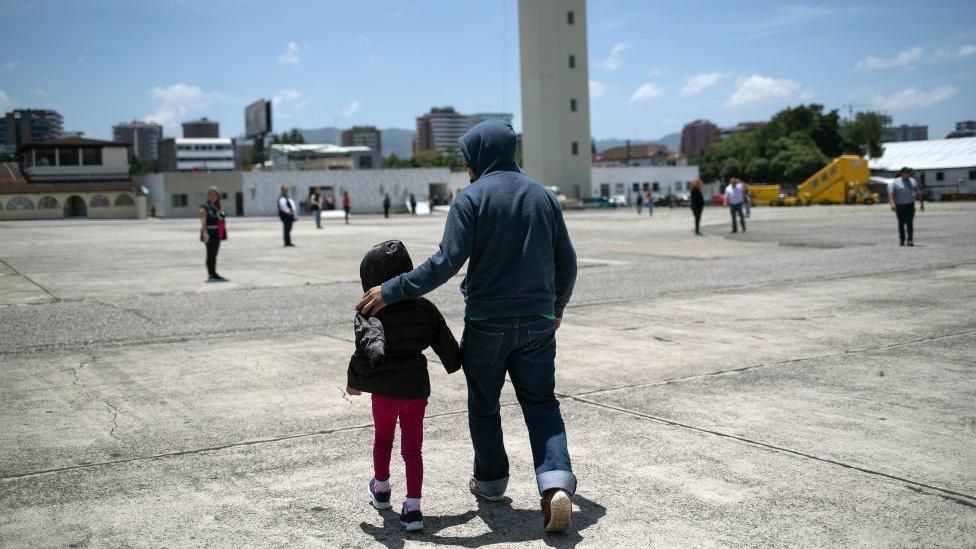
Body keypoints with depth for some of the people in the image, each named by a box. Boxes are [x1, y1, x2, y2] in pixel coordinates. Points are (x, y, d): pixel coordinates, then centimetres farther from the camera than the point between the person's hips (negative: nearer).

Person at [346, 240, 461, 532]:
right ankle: (412, 508, 1)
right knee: (412, 448, 9)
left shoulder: (370, 313, -14)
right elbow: (446, 343, 8)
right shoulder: (425, 308, 1)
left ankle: (381, 489, 44)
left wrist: (354, 382, -13)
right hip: (417, 388, 2)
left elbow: (370, 351, -27)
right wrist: (455, 363, 29)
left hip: (384, 390, -2)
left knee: (382, 440, 22)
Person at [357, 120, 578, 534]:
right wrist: (558, 305, 26)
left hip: (487, 323, -3)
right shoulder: (544, 196, 7)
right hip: (538, 322, 4)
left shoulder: (471, 197, -9)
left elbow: (446, 262, -20)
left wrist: (391, 291, -16)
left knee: (483, 405, 15)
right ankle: (556, 482, -8)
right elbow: (566, 262, 11)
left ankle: (490, 480, 29)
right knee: (540, 402, 10)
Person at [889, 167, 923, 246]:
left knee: (910, 222, -11)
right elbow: (890, 194, -12)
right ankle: (902, 240, 20)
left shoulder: (913, 181, 9)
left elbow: (918, 193, 17)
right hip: (899, 206, -1)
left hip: (910, 206, 1)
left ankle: (910, 240, -16)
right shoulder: (895, 182, -3)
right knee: (901, 223, 7)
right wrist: (892, 204, -24)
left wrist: (922, 202, 17)